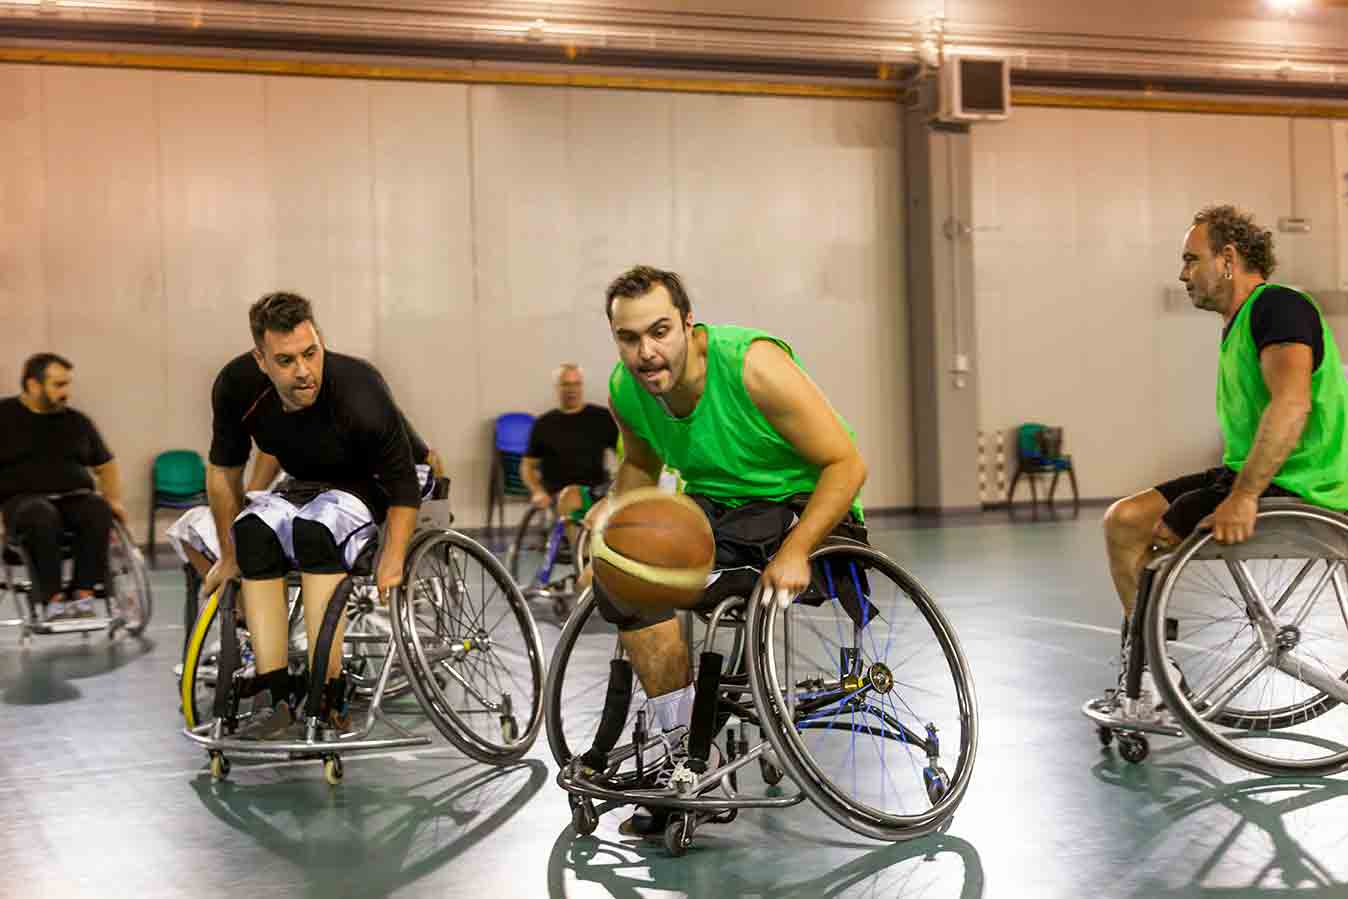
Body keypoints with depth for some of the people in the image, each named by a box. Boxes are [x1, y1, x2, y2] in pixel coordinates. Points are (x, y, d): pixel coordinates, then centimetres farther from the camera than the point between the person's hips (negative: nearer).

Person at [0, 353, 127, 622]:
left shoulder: (77, 422, 16)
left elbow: (104, 465, 25)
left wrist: (114, 500, 9)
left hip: (74, 498, 3)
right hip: (22, 499, -3)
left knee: (98, 510, -33)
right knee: (42, 515, -39)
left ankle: (83, 593, -28)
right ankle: (50, 599, -34)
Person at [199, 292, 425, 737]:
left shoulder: (362, 397, -33)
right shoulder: (237, 387, -20)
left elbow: (404, 490, -21)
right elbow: (224, 471, -3)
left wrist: (392, 562, -30)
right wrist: (230, 556, 4)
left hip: (369, 487, -5)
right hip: (305, 486, 5)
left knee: (314, 530, -35)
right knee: (253, 530, -26)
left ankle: (327, 696, -33)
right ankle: (273, 695, -26)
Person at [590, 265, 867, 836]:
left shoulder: (753, 366, -25)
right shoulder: (625, 391, -8)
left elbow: (846, 464, -22)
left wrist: (795, 550, -32)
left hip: (806, 509, -5)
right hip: (713, 511, 5)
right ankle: (681, 750, -15)